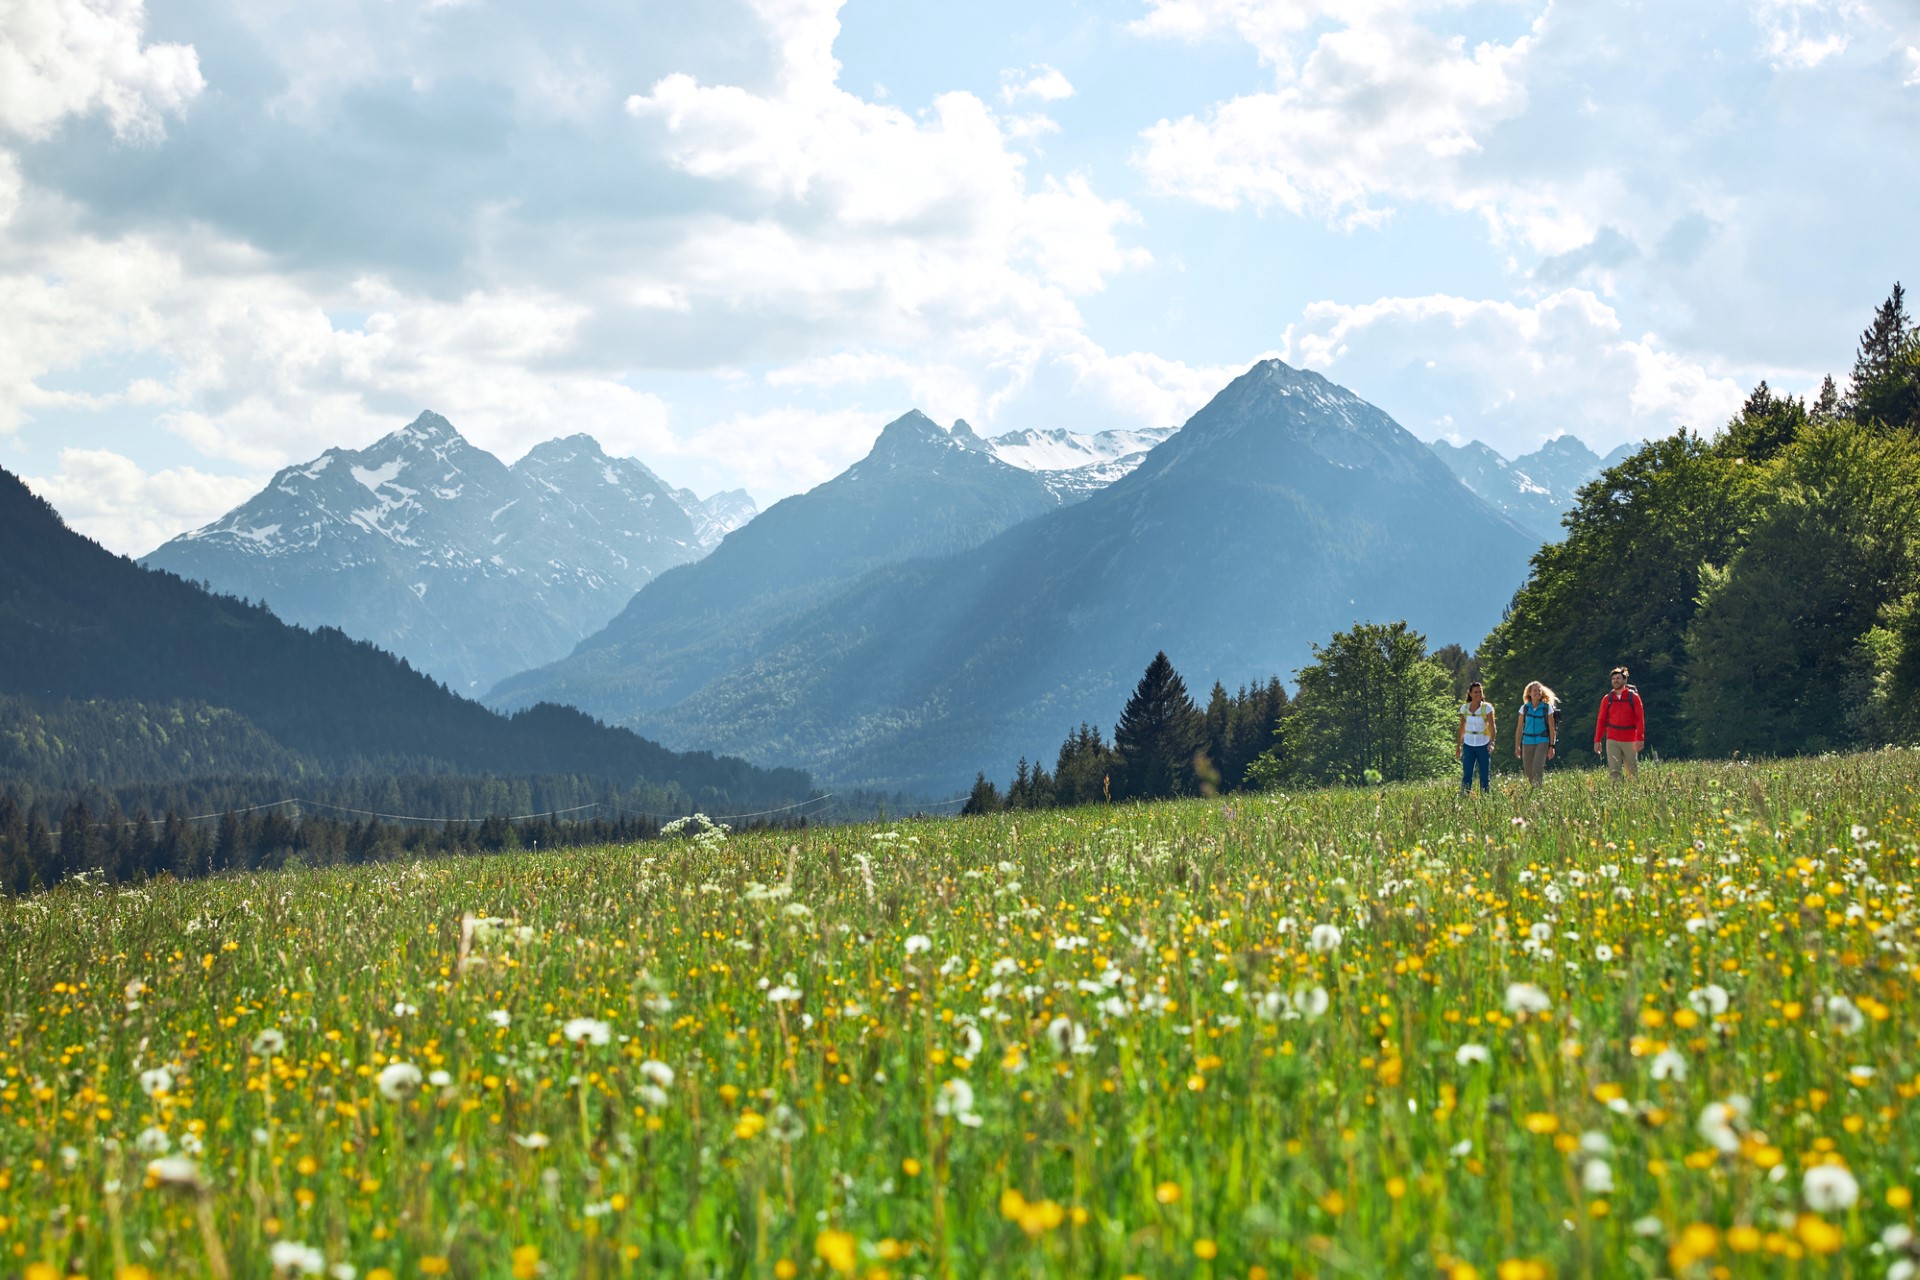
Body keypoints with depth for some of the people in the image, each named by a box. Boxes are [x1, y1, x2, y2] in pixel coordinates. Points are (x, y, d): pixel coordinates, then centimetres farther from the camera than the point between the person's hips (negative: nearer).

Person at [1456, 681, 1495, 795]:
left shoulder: (1487, 708, -5)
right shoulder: (1464, 708, 3)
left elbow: (1491, 726, -12)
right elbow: (1462, 728, 10)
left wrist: (1491, 742, -28)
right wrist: (1458, 745, 10)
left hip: (1483, 746, -1)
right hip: (1468, 745, 1)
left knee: (1485, 775, 3)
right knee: (1466, 774, -5)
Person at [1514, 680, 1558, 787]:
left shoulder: (1547, 708, -1)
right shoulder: (1524, 708, 4)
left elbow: (1552, 728, 1)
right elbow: (1519, 728, 8)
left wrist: (1552, 746, -4)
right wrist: (1517, 746, 6)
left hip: (1542, 742, -3)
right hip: (1527, 742, 3)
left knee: (1537, 769, -19)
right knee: (1528, 772, 7)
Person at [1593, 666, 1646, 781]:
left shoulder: (1633, 697, 1)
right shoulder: (1607, 699, 7)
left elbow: (1640, 718, -3)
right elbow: (1601, 720, 9)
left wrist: (1640, 738, -12)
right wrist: (1597, 740, 3)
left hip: (1629, 741, -1)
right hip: (1612, 741, 1)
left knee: (1632, 772, 6)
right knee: (1614, 771, -10)